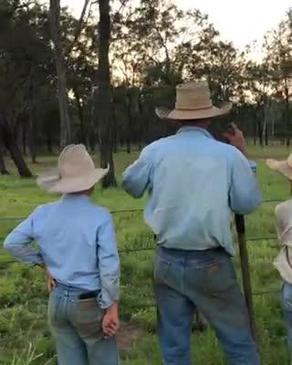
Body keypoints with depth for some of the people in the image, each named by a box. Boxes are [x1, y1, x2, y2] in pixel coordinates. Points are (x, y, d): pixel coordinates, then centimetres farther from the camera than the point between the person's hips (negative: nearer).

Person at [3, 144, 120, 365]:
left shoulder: (43, 213, -5)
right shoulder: (100, 216, -19)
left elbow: (12, 243, 3)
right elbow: (109, 267, -19)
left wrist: (44, 262, 9)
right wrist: (111, 308, -10)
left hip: (58, 300, 5)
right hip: (89, 303, -4)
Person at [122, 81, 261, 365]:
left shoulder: (156, 150, -5)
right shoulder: (229, 155, -11)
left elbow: (130, 185, 12)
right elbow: (248, 204, 2)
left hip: (167, 261, 3)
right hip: (211, 264, -2)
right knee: (238, 341, 12)